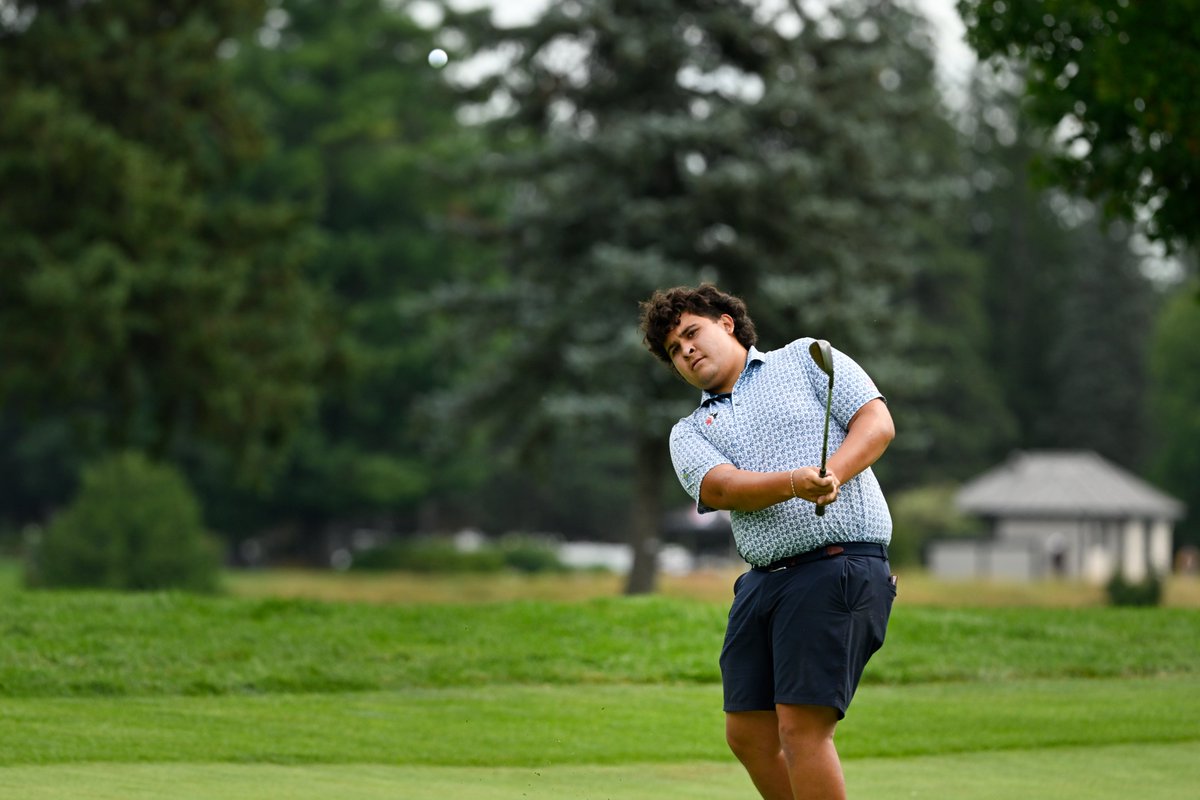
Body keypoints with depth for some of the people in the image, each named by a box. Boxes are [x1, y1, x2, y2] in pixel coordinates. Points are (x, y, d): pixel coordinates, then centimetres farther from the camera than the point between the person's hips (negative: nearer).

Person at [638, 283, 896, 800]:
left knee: (801, 727, -14)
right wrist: (795, 482, -21)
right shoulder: (689, 433, 20)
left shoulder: (804, 359, 13)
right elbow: (721, 487, -2)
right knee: (748, 736, 4)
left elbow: (877, 422, 2)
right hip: (762, 579, 6)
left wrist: (832, 474, -17)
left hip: (841, 561, -6)